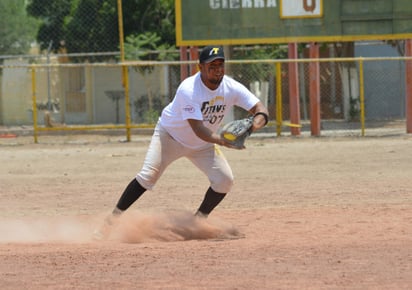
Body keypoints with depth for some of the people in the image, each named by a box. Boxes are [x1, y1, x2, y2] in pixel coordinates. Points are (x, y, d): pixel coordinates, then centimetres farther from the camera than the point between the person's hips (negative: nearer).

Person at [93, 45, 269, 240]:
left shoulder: (231, 88, -18)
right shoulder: (188, 90, -33)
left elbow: (261, 110, -19)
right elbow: (198, 129, -39)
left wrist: (257, 123, -44)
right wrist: (220, 140, -57)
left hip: (203, 145, 5)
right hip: (171, 136, -5)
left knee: (224, 180, -11)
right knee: (147, 176, -20)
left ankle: (198, 220, 10)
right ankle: (110, 222, -16)